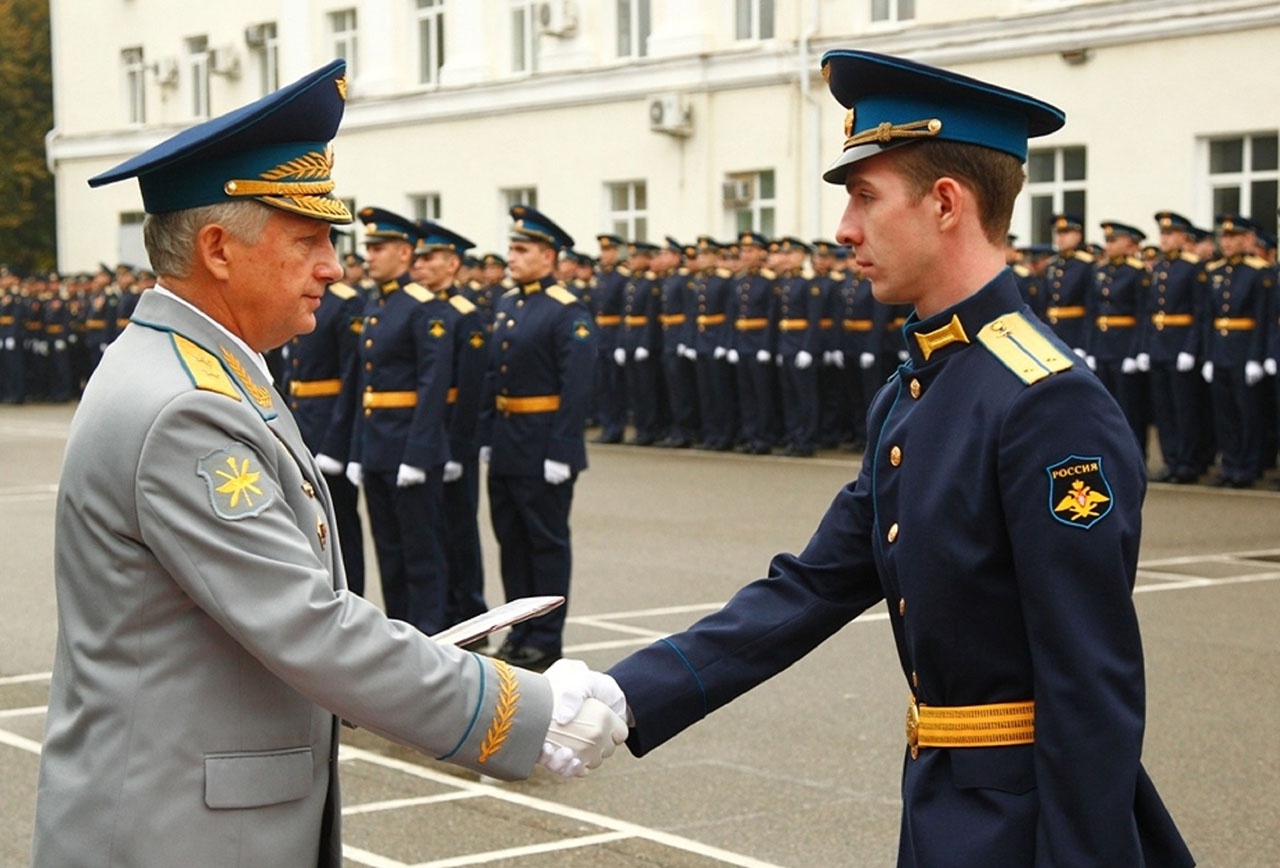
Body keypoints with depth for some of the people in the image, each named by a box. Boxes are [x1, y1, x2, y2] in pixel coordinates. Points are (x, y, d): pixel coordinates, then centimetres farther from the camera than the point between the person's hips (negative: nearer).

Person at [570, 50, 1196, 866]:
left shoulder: (1051, 403, -20)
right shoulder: (909, 398, 8)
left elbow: (1096, 688, -22)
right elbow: (811, 588, 8)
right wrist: (621, 701, 0)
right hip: (943, 802, 9)